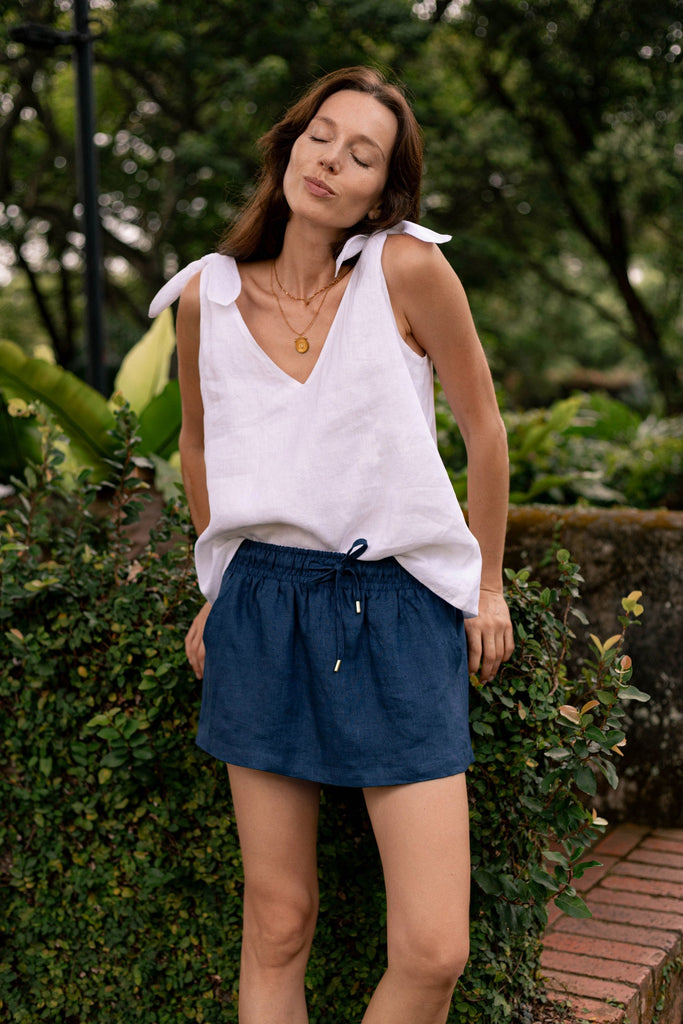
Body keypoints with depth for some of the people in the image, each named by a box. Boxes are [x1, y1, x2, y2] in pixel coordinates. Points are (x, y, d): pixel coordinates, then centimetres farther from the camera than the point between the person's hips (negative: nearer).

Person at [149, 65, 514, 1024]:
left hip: (400, 610, -2)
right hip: (263, 609, 2)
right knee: (276, 927, 8)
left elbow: (484, 428, 3)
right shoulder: (209, 294, 2)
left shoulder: (408, 269, -8)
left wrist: (489, 585, 9)